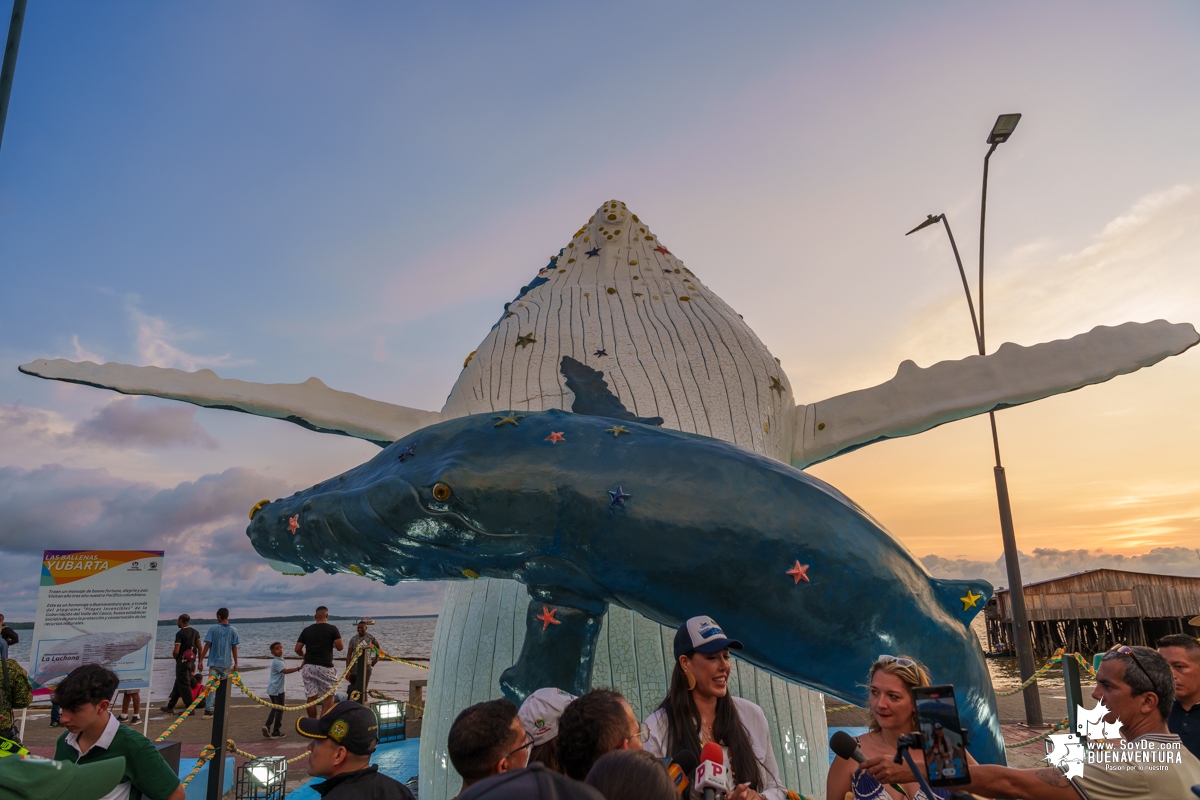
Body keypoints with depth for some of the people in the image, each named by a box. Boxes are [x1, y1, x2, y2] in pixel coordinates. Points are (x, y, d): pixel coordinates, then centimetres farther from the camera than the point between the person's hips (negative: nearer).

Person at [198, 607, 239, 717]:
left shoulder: (213, 628, -5)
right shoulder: (233, 630, 0)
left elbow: (207, 645, -7)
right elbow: (234, 648, 1)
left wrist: (201, 660, -2)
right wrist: (235, 663, 7)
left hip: (214, 663, -2)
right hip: (227, 663, 2)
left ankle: (208, 710, -6)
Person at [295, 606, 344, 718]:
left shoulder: (306, 630, 6)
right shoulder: (332, 629, -4)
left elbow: (297, 649, 6)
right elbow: (340, 647, -6)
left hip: (308, 666, 3)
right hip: (325, 667, -3)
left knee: (311, 697, 8)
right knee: (328, 696, 7)